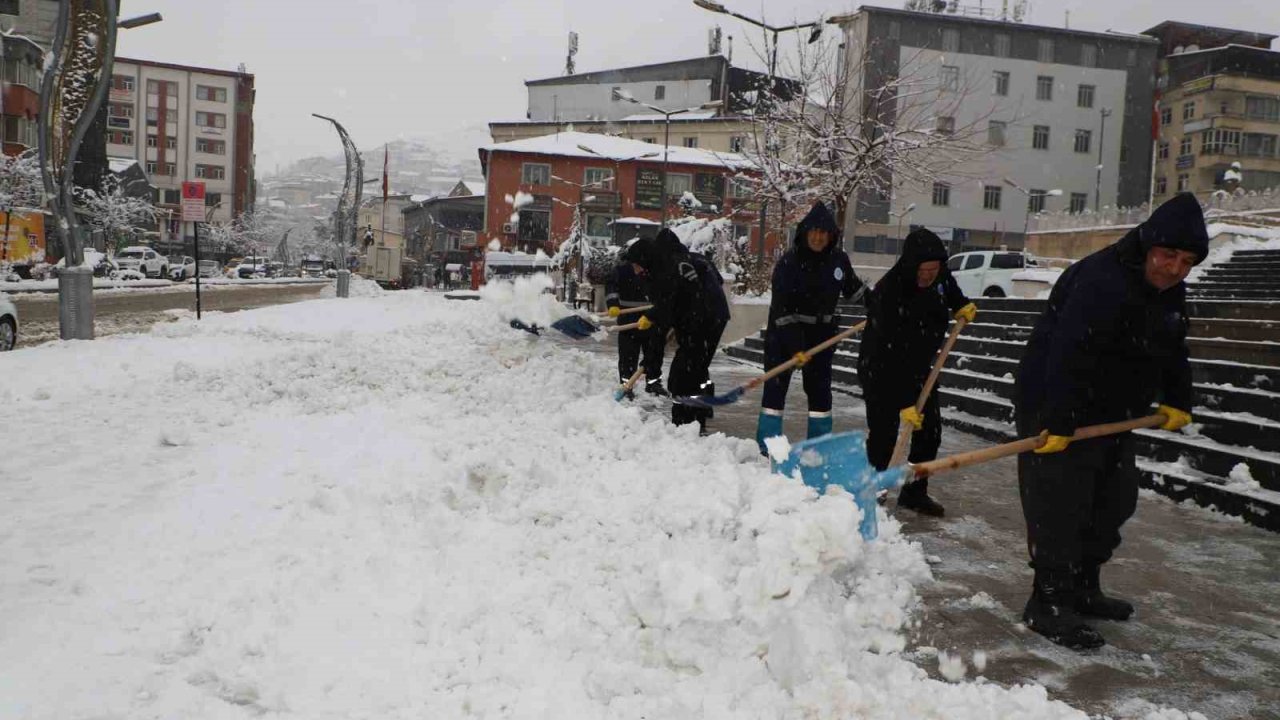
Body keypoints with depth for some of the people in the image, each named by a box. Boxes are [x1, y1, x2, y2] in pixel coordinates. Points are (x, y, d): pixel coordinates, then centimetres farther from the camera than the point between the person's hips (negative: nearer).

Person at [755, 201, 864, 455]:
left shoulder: (839, 259, -4)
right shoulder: (788, 263, -18)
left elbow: (853, 288, 16)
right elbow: (783, 310, -22)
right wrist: (795, 348, -26)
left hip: (821, 334, 4)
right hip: (785, 333, -4)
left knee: (819, 389, 7)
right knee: (775, 386, -1)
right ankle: (767, 448, 6)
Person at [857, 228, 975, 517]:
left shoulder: (939, 275, -12)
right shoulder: (888, 293, -33)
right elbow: (892, 357, -33)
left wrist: (961, 305, 1)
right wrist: (904, 402, -34)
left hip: (918, 366, 7)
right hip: (881, 370, -7)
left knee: (930, 430, 6)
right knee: (883, 435, -10)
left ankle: (914, 492, 19)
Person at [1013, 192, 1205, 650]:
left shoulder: (1169, 292, 6)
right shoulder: (1102, 282, -27)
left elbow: (1172, 351, 23)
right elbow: (1069, 355, -33)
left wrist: (1177, 402, 22)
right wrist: (1059, 424, -35)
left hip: (1110, 413, 11)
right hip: (1056, 409, -10)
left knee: (1114, 501, 17)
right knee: (1059, 505, -10)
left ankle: (1082, 588, 31)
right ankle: (1048, 602, -1)